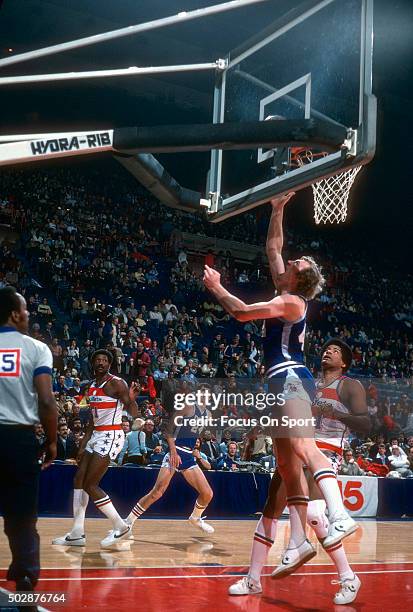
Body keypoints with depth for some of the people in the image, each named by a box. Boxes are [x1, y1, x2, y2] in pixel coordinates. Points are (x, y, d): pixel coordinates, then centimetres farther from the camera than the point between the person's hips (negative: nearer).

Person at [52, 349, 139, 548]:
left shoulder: (116, 383, -12)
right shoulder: (92, 386, 13)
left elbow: (134, 413, -17)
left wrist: (131, 399, -38)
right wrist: (83, 445, 18)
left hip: (111, 436, -9)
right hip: (96, 435, 9)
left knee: (90, 485, -10)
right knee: (79, 480, 7)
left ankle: (120, 527, 1)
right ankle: (77, 534, 13)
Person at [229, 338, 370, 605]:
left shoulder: (350, 386, 1)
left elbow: (366, 424, -12)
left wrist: (336, 414, -27)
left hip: (325, 454, -7)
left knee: (314, 513, -25)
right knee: (271, 510, 4)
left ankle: (348, 578, -8)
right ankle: (253, 580, 13)